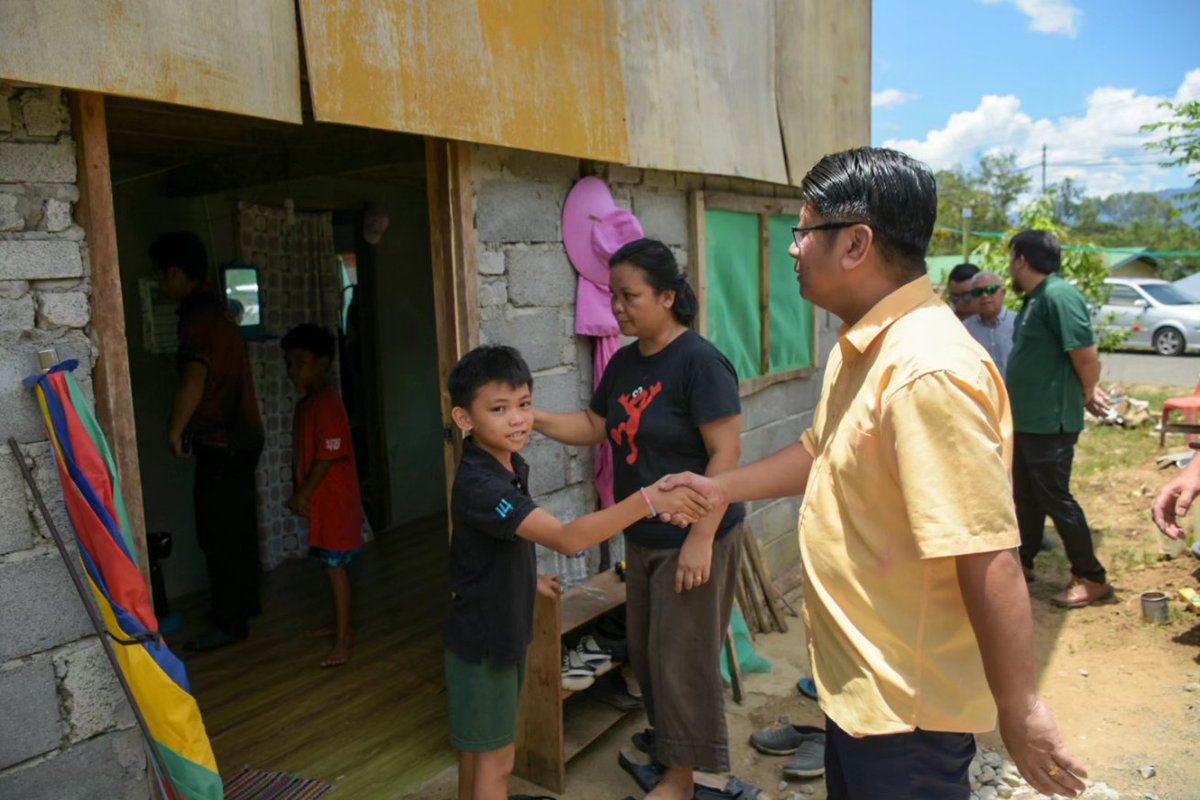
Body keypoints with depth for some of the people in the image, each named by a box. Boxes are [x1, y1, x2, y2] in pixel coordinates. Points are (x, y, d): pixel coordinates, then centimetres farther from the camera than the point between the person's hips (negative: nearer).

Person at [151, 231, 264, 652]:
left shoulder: (198, 317, -19)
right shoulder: (215, 309, 12)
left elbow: (193, 382, -31)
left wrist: (175, 429, -17)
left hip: (221, 443, -10)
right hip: (242, 434, 10)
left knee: (218, 534, 0)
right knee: (238, 527, 19)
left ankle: (230, 623, 10)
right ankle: (245, 603, 31)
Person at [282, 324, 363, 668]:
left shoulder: (327, 404, -18)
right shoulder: (306, 403, 11)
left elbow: (328, 456, -21)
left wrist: (302, 495, -16)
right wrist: (301, 495, 12)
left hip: (334, 501, -9)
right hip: (319, 501, 9)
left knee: (335, 566, -4)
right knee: (331, 565, 17)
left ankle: (342, 640, 4)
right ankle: (341, 625, 30)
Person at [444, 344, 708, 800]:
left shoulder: (509, 465, -1)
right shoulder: (479, 485, -32)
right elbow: (567, 538, -43)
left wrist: (528, 580, 23)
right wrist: (649, 500, -51)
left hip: (504, 628, 9)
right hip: (482, 636, -9)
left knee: (477, 744, 26)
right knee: (496, 757, 7)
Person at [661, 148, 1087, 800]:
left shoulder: (927, 372, -29)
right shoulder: (860, 348, 3)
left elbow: (990, 561, -28)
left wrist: (1020, 711, -21)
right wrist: (721, 488, 19)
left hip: (905, 707, -9)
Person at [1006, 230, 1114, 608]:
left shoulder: (1059, 296, -20)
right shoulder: (1034, 300, 11)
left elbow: (1087, 356, -22)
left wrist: (1087, 395, -5)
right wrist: (1089, 391, 13)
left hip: (1050, 422, -9)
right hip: (1027, 420, 9)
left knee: (1056, 499, 0)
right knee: (1026, 497, 17)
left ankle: (1092, 578, 13)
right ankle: (1022, 563, 31)